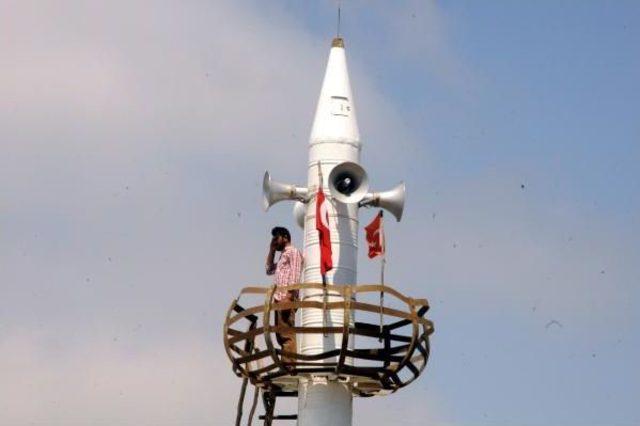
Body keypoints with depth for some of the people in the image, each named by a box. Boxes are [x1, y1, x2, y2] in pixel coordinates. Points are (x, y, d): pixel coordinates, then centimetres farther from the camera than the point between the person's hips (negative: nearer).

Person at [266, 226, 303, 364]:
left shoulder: (293, 252, 0)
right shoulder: (283, 255, 28)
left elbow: (294, 276, -12)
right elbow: (269, 270, 33)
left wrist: (288, 297, -23)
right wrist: (272, 251, 26)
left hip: (287, 296, -10)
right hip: (279, 298, 10)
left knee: (287, 334, -17)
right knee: (281, 334, 4)